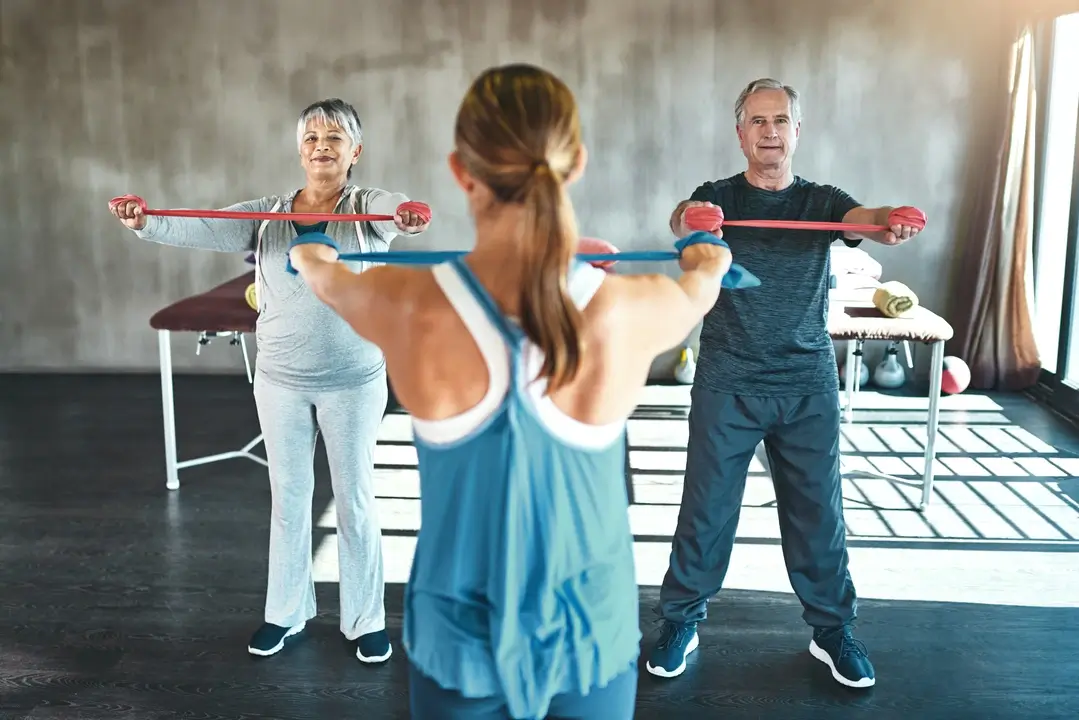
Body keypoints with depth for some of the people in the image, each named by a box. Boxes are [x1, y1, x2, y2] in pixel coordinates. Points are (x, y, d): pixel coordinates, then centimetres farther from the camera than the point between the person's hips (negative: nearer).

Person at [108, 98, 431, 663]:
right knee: (288, 498, 14)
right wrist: (148, 223, -35)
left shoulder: (367, 207, -6)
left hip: (353, 383, -3)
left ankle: (365, 620, 24)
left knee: (355, 500, 8)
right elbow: (208, 229, -14)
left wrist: (409, 217, -55)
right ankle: (285, 611, 32)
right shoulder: (267, 214, 1)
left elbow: (393, 212, -30)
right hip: (280, 381, 3)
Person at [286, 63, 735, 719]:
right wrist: (705, 268, 31)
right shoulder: (632, 313, -20)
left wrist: (312, 262, 29)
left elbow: (331, 281, 6)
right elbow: (699, 293, 7)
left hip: (461, 637, 0)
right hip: (591, 631, 1)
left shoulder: (408, 306, -20)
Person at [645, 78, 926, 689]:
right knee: (706, 507, 4)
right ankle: (682, 622, 20)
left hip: (809, 384, 1)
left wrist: (891, 222, -42)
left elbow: (860, 219, -17)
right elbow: (685, 218, -21)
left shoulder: (820, 200, 5)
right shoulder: (719, 196, 2)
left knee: (818, 509, 8)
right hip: (726, 383, -1)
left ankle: (833, 630, 25)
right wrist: (689, 221, -46)